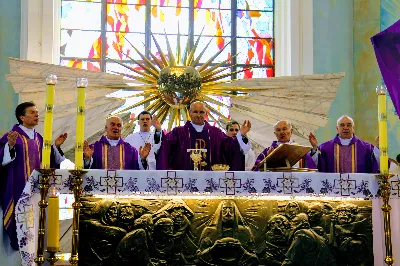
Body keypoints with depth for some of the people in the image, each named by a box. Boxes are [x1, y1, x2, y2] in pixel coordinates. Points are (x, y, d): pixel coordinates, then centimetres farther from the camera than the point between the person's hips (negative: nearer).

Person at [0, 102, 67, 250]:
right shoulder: (13, 136, -6)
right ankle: (17, 242, 4)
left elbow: (47, 161, 18)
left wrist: (56, 146, 7)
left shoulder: (39, 139, 14)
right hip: (18, 186, -6)